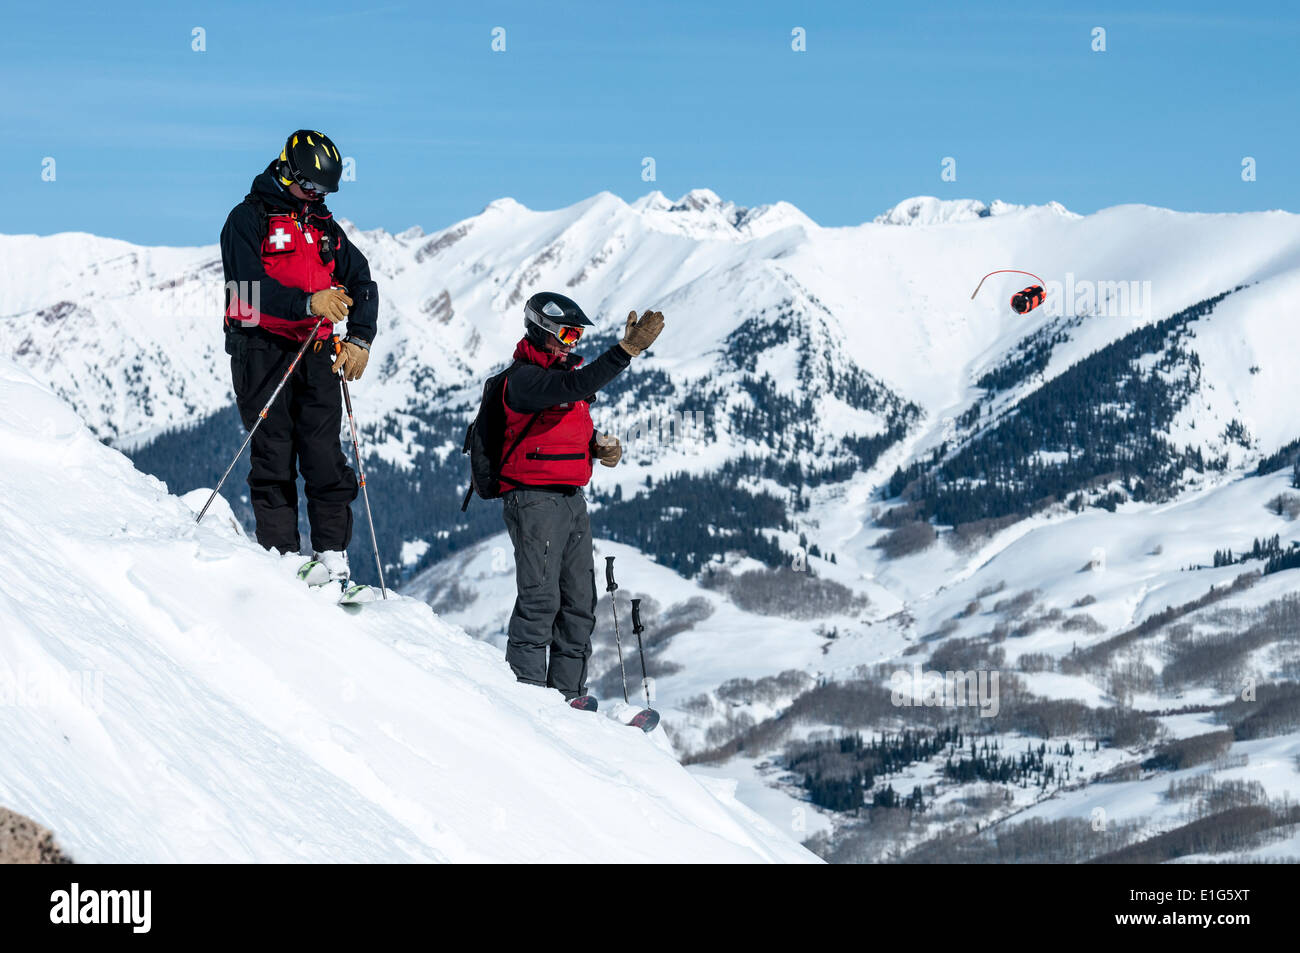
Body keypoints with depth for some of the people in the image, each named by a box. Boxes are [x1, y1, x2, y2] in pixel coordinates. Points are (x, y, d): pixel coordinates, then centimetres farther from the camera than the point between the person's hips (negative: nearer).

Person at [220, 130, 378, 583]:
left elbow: (361, 282, 17)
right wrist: (308, 303, -27)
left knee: (325, 456, -4)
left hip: (316, 352, 4)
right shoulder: (249, 219, -1)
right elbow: (251, 285, -15)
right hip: (262, 348, -4)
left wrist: (360, 340, 1)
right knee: (273, 456, -4)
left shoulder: (325, 227, 19)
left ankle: (333, 558, -4)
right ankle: (281, 555, -1)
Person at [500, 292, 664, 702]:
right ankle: (526, 686, -12)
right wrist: (627, 350, -34)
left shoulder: (565, 371, 19)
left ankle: (569, 694, 9)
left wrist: (600, 446, 6)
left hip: (572, 499, 9)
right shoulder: (524, 378, -10)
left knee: (579, 602, 6)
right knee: (540, 599, -14)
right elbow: (575, 387, -28)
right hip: (535, 497, -9)